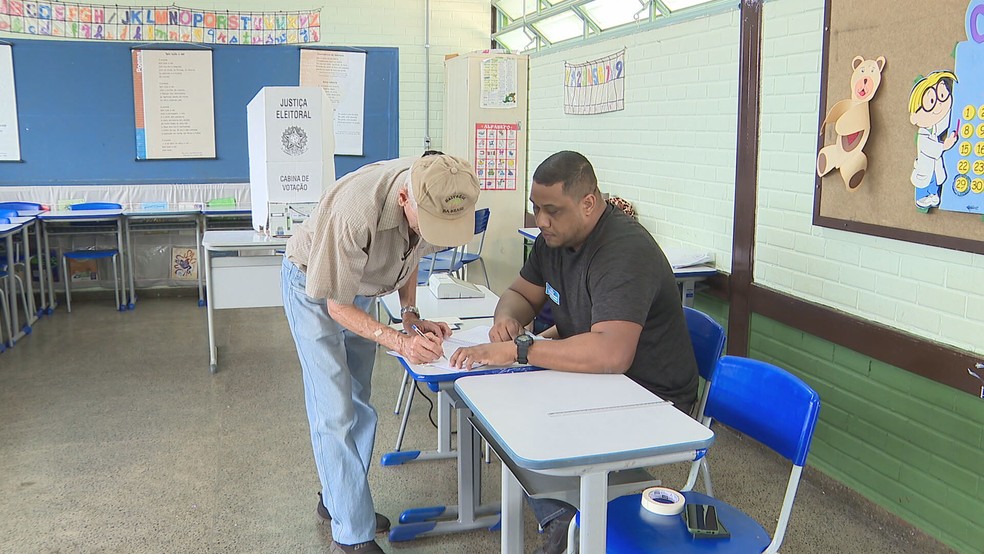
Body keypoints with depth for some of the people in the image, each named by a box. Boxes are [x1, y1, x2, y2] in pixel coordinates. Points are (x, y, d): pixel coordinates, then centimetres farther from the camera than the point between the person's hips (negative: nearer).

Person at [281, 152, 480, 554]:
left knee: (357, 405, 13)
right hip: (314, 288, -6)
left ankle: (337, 499, 31)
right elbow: (337, 305, -28)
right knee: (334, 411, -10)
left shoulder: (437, 198, -23)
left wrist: (411, 316, -12)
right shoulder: (356, 213, -42)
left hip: (359, 286, 6)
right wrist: (400, 342, -39)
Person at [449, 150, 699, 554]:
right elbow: (521, 293, 15)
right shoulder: (554, 237, 1)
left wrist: (515, 351, -37)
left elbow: (610, 354, -40)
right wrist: (507, 317, -10)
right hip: (588, 373, 9)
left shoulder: (625, 251, -27)